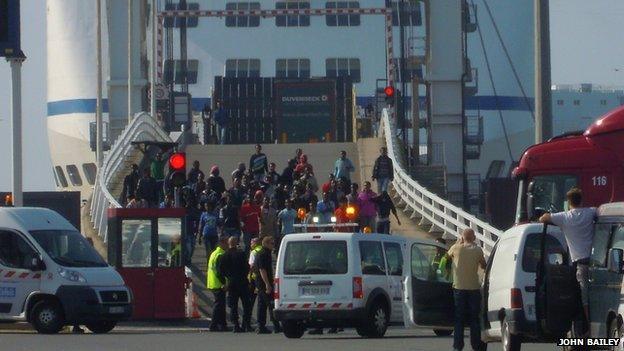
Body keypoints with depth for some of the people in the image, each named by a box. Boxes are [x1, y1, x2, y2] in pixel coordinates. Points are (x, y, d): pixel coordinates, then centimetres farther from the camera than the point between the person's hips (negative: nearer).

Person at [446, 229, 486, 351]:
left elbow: (448, 255, 16)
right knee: (474, 318, 7)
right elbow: (483, 265, 9)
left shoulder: (456, 248, -5)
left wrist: (458, 243, 23)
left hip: (459, 287, 0)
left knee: (459, 318, 5)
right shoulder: (477, 250, -4)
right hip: (474, 287, 0)